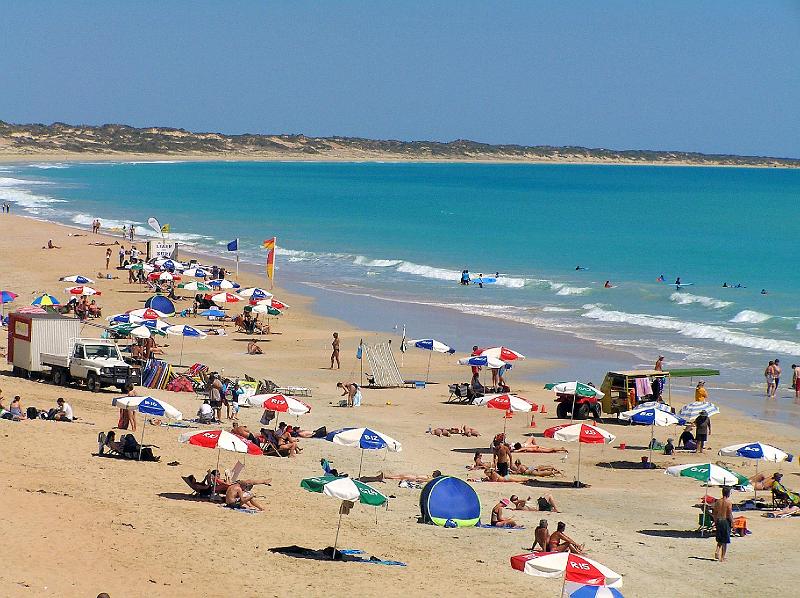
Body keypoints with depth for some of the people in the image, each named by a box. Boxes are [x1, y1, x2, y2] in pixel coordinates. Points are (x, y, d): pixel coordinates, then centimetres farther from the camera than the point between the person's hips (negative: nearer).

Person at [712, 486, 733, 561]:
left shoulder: (717, 502, 3)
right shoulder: (728, 502, -11)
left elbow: (714, 514, 6)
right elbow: (730, 514, -14)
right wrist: (732, 523, -6)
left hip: (718, 521, 4)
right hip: (726, 521, -4)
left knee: (719, 540, 20)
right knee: (725, 541, 5)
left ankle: (717, 551, -2)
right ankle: (722, 557, 6)